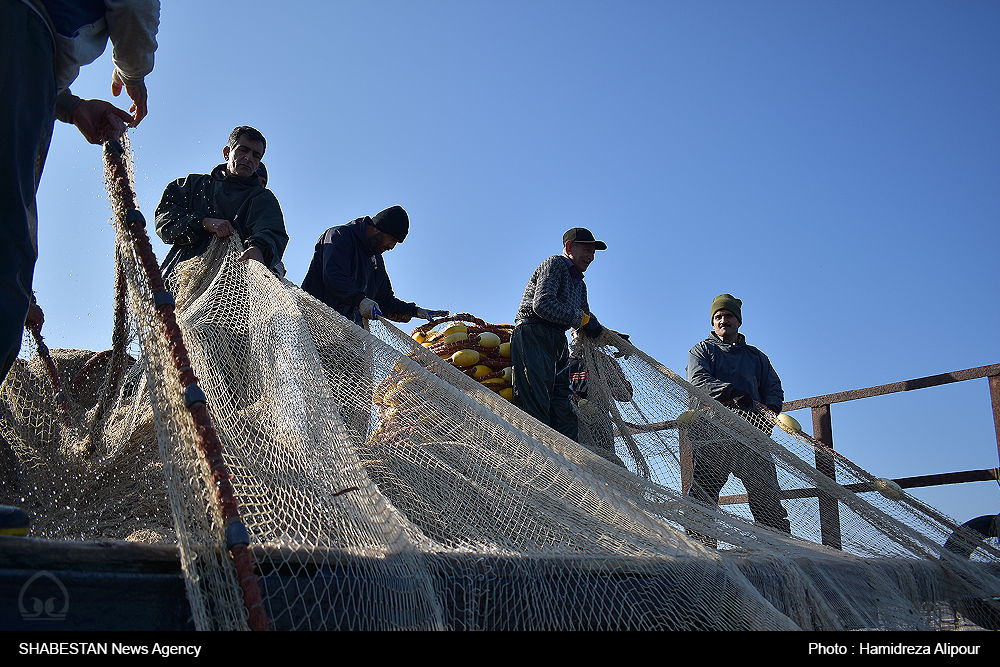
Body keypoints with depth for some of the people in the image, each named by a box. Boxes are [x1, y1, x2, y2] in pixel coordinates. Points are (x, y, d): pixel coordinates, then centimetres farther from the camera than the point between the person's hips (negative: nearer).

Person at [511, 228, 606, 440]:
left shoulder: (580, 283, 28)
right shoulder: (555, 264, 0)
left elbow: (587, 322, 29)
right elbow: (542, 304, -16)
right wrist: (581, 319, -10)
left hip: (558, 343, 9)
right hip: (532, 337, -9)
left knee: (565, 415, -2)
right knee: (536, 412, -18)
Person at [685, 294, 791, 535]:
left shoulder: (755, 356, 28)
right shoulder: (703, 350, 18)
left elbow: (773, 388, 19)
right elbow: (697, 380, -2)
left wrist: (770, 409, -5)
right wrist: (732, 392, -19)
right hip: (712, 432, -2)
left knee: (767, 495, -6)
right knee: (703, 492, -10)